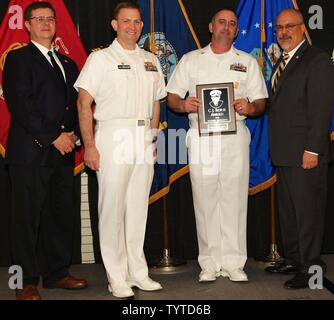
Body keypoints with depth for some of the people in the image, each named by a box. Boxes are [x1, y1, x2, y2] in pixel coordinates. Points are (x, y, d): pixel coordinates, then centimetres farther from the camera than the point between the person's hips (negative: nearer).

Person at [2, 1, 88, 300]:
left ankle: (57, 273, 22)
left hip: (63, 151, 6)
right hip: (30, 152, -6)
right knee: (28, 217, -2)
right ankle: (27, 282, 7)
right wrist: (54, 137, -14)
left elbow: (76, 104, 19)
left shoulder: (67, 63, 20)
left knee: (62, 213, 10)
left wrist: (73, 135, 0)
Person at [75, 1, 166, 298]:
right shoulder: (101, 59, -1)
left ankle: (138, 272, 19)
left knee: (139, 207, 9)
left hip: (144, 138, 5)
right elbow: (84, 102, -5)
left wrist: (153, 136, 13)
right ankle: (117, 277, 7)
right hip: (113, 137, -5)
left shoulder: (151, 61, 15)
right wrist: (89, 146, -11)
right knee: (113, 207, -3)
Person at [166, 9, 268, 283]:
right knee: (205, 201, 1)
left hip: (235, 136, 0)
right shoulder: (190, 60, 13)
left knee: (234, 199, -1)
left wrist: (250, 107, -12)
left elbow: (261, 102, 10)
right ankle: (210, 263, 10)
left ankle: (234, 263, 8)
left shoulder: (248, 62, 14)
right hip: (201, 137, 0)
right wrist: (183, 104, -12)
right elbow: (171, 97, 10)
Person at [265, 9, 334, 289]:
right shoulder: (283, 63, 18)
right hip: (284, 153, 9)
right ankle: (293, 260, 27)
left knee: (308, 211, -2)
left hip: (306, 153, -9)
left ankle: (311, 268, 8)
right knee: (287, 210, 15)